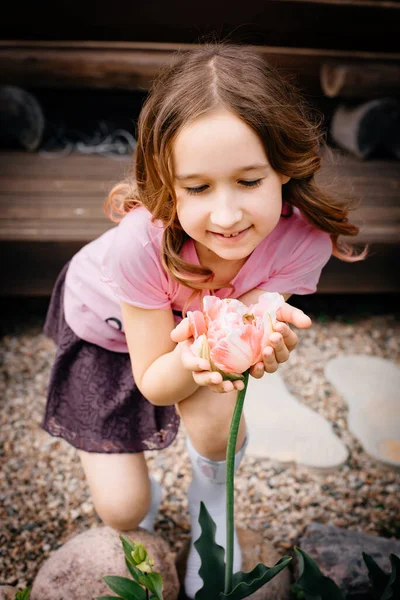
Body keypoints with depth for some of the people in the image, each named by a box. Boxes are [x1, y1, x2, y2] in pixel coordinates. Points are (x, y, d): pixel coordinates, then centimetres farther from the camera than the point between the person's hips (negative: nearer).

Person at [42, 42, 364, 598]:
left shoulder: (302, 239, -34)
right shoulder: (142, 243, -41)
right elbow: (152, 382, -28)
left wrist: (258, 342, -52)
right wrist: (188, 361, -52)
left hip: (199, 321, 2)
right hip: (107, 326, -1)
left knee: (216, 412, -30)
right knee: (122, 510, -4)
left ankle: (211, 513, 8)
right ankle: (142, 497, 38)